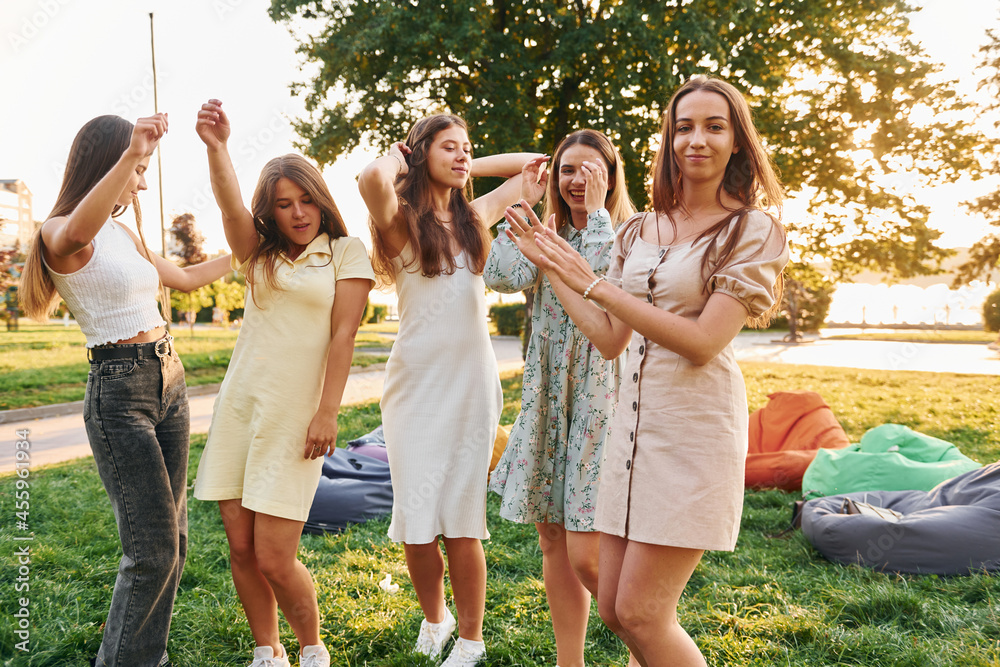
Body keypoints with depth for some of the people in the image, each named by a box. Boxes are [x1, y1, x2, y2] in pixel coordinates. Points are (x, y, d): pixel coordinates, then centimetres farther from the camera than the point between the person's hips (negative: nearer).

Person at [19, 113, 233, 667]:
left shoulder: (125, 233, 15)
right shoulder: (60, 236, -8)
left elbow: (186, 278, 29)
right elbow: (76, 234, -35)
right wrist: (132, 153, -43)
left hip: (168, 378, 8)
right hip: (118, 391, -8)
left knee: (171, 538, 11)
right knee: (152, 547, -7)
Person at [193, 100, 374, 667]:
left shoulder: (347, 252, 2)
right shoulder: (261, 255, 12)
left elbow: (343, 337, -6)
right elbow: (230, 205, -9)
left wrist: (328, 413, -13)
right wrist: (217, 147, -28)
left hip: (296, 413, -4)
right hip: (240, 405, 5)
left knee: (275, 559, -5)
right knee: (241, 549, 7)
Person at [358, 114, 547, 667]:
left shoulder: (474, 217, 14)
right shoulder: (402, 221, 0)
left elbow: (531, 165, 26)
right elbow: (372, 180, -24)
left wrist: (467, 168, 15)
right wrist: (399, 158, -2)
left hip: (471, 379, 2)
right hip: (416, 379, -2)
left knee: (461, 523, 1)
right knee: (417, 521, 2)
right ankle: (433, 619, 29)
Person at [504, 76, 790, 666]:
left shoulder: (753, 229, -5)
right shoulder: (639, 231, 12)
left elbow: (703, 342, -15)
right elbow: (610, 340, 12)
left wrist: (593, 283, -16)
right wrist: (552, 267, 11)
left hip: (695, 423, -6)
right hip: (636, 419, 6)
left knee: (639, 613, -4)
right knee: (614, 608, 11)